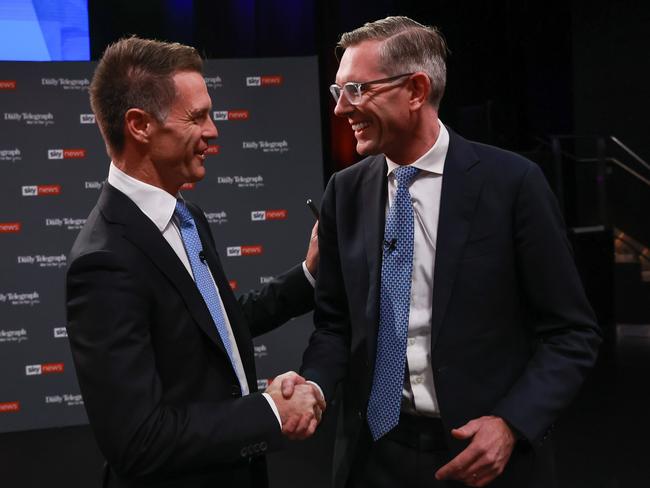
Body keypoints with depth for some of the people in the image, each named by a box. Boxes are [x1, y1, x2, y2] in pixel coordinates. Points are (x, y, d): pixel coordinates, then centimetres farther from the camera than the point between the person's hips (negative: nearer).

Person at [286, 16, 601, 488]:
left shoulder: (511, 182, -10)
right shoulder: (345, 192, 2)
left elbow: (571, 333, -8)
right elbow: (336, 322, 7)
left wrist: (512, 424, -19)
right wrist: (313, 383, -11)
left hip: (486, 449, -3)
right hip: (375, 450, 4)